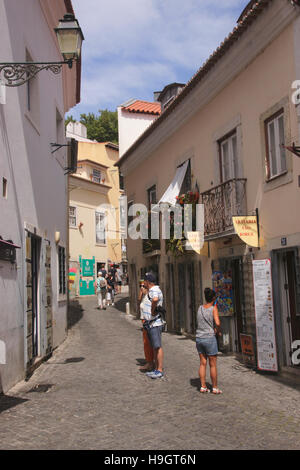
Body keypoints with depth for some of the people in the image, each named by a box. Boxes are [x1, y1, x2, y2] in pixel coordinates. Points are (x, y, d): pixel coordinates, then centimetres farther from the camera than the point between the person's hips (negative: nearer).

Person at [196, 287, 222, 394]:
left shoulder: (200, 308, 6)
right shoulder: (213, 308, -9)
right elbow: (217, 323, -20)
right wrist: (218, 331, -3)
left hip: (199, 337, 5)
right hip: (210, 338, -5)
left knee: (203, 363, 12)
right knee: (213, 365, 6)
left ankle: (203, 387, 15)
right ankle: (215, 388, 14)